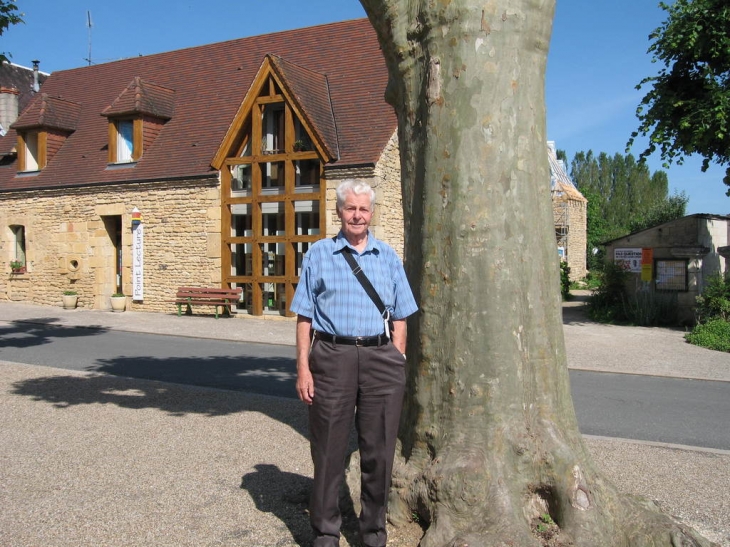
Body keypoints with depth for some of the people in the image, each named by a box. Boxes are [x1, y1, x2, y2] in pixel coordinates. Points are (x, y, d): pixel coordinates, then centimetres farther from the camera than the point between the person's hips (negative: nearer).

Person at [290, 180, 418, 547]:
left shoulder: (388, 257, 13)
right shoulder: (319, 254, 7)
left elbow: (400, 318, 13)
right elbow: (304, 317, 3)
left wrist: (397, 363, 3)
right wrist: (303, 368, -4)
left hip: (381, 359, 2)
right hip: (332, 357, -1)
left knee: (379, 450, 8)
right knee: (329, 450, 6)